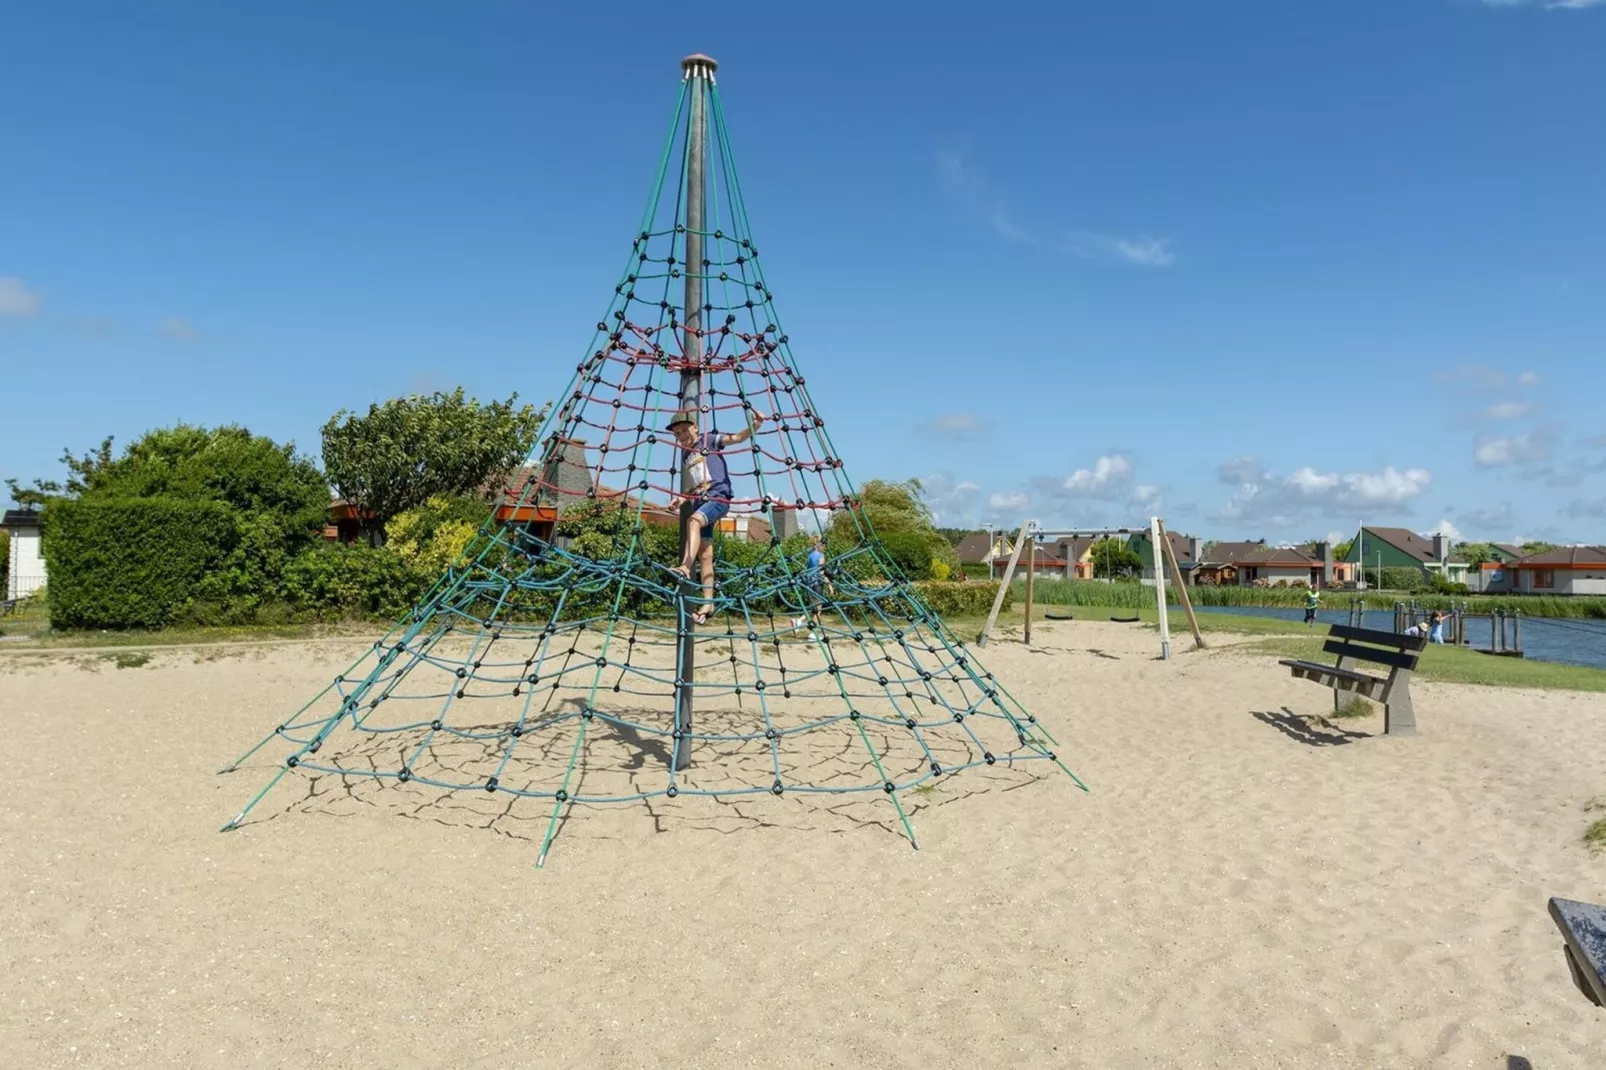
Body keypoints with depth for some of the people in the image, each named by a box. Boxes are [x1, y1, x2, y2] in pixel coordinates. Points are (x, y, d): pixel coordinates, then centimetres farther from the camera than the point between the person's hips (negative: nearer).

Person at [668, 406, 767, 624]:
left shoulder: (709, 440, 4)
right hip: (699, 502, 6)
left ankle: (686, 566, -49)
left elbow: (739, 437, -8)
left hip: (718, 497, -6)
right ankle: (708, 604, 3)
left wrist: (755, 424, -26)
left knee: (694, 519, -37)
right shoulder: (685, 454, 22)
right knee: (705, 555, 1)